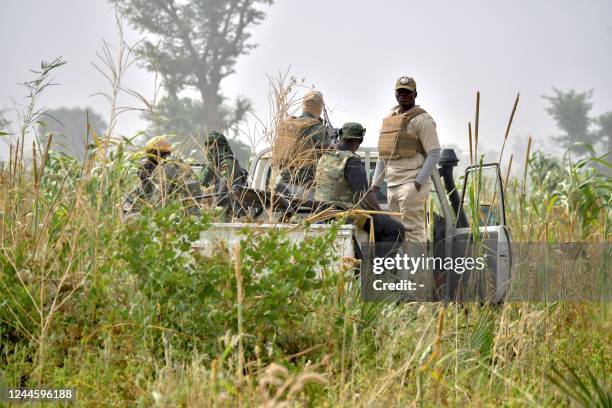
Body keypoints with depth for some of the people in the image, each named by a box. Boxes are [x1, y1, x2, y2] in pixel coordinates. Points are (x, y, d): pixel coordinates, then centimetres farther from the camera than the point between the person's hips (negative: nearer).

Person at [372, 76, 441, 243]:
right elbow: (383, 155, 24)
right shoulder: (389, 118, 19)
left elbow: (434, 154, -11)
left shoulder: (422, 119, -4)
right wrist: (376, 183, 16)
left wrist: (419, 182, -18)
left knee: (413, 229, -12)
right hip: (392, 184, 8)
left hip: (412, 184, -8)